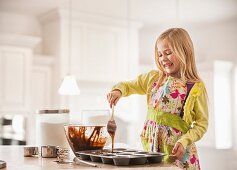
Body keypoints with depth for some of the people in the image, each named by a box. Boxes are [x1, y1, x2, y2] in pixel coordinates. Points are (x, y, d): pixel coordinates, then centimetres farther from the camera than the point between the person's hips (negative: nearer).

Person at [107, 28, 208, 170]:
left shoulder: (196, 87, -7)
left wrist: (184, 141, -18)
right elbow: (128, 86, 15)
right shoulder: (153, 78, 4)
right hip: (151, 146, 4)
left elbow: (202, 123, -5)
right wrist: (118, 91, -7)